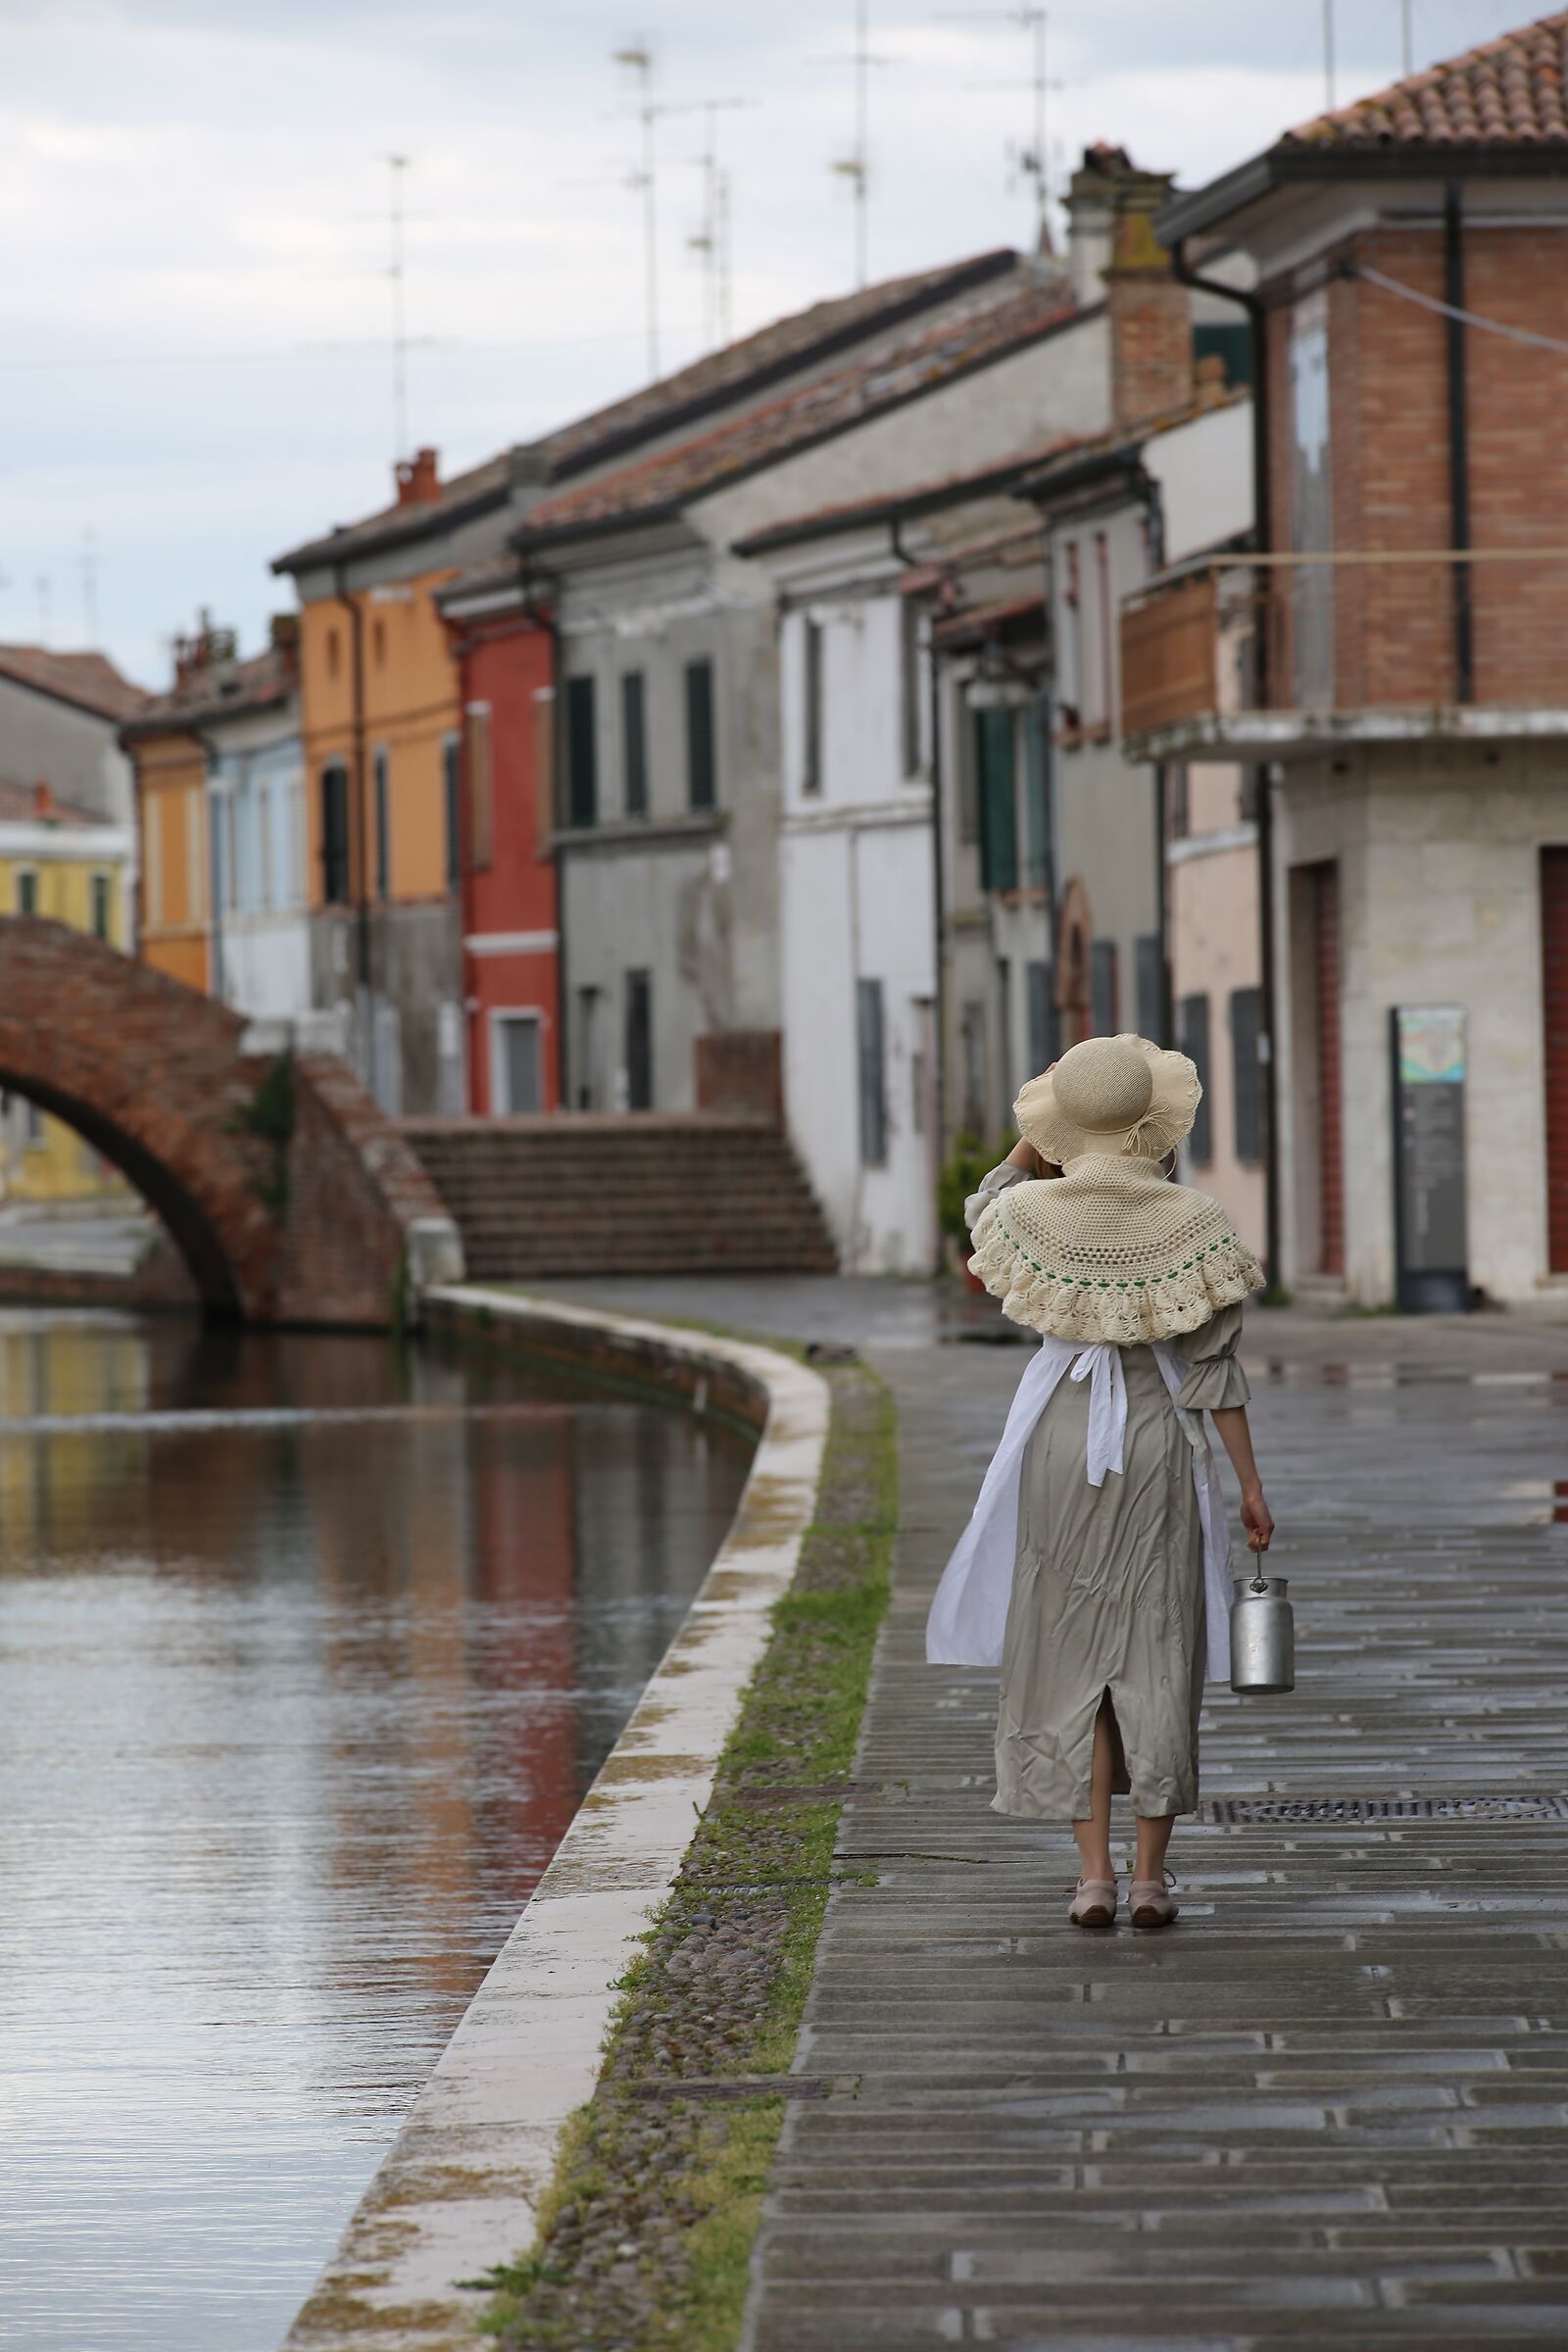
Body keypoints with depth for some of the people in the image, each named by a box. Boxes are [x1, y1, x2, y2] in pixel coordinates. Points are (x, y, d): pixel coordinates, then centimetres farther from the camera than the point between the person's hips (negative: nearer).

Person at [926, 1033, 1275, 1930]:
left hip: (1062, 1435, 0)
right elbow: (1216, 1365, -7)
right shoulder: (1193, 1219, -9)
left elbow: (984, 1211, 21)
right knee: (1157, 1654, 7)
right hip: (1160, 1442, 0)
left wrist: (1027, 1147, 22)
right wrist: (1251, 1484, -1)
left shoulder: (1034, 1211, -7)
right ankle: (1152, 1876, 8)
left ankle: (1095, 1873, 0)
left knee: (1070, 1654, 6)